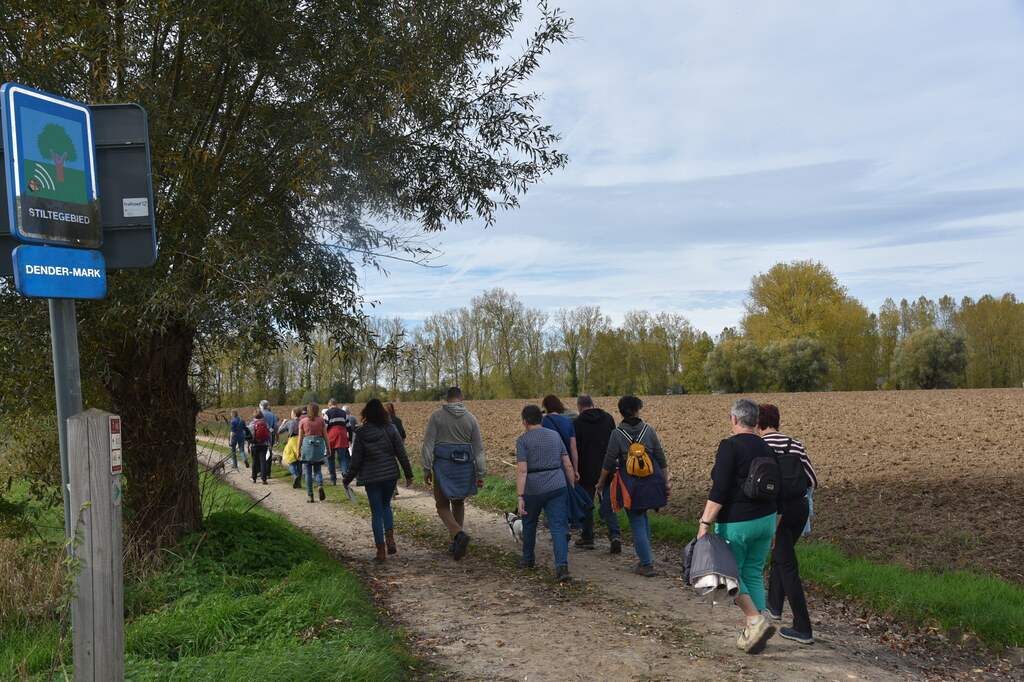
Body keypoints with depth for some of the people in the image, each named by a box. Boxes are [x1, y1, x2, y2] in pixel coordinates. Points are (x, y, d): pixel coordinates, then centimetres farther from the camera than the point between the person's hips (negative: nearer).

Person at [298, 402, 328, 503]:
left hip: (307, 445, -1)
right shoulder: (321, 420, 4)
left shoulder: (303, 421, 4)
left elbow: (300, 438, 4)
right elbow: (325, 436, 5)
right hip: (319, 445, 1)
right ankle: (320, 485, -16)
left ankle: (310, 496, 3)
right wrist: (328, 449, 12)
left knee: (308, 471, 5)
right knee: (317, 469, 13)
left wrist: (298, 451, 10)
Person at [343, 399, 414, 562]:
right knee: (386, 505, 23)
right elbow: (401, 454, -2)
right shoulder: (390, 429, -3)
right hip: (390, 475, 2)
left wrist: (347, 479, 7)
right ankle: (390, 539, 7)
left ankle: (381, 552, 8)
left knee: (376, 512, 7)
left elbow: (356, 460, -4)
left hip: (371, 477, -2)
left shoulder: (361, 433, -7)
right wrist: (408, 474, 6)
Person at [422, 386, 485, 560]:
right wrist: (480, 474, 7)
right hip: (465, 466, 3)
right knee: (458, 503, 18)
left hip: (443, 464, -3)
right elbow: (478, 448, 4)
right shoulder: (471, 418, 4)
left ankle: (458, 534, -19)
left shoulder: (437, 415, -2)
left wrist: (427, 468, 0)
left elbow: (428, 443, -6)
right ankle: (456, 544, 19)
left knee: (442, 505, 6)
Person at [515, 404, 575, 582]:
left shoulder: (523, 439, -5)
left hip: (534, 488, -2)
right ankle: (562, 566, -14)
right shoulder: (555, 435, 9)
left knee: (529, 522, 20)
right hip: (558, 486, 3)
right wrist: (573, 487, 15)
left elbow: (522, 470, -14)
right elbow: (568, 465, 7)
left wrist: (520, 497, -16)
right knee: (559, 526, 0)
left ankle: (528, 559, 37)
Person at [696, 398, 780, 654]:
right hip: (764, 519, 7)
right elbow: (776, 492, 13)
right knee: (753, 573, 14)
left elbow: (720, 490, -20)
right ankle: (753, 633, 15)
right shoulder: (766, 449, 8)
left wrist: (705, 522, -17)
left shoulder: (730, 446, -14)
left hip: (736, 523, -7)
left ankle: (756, 621, -9)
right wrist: (773, 527, 22)